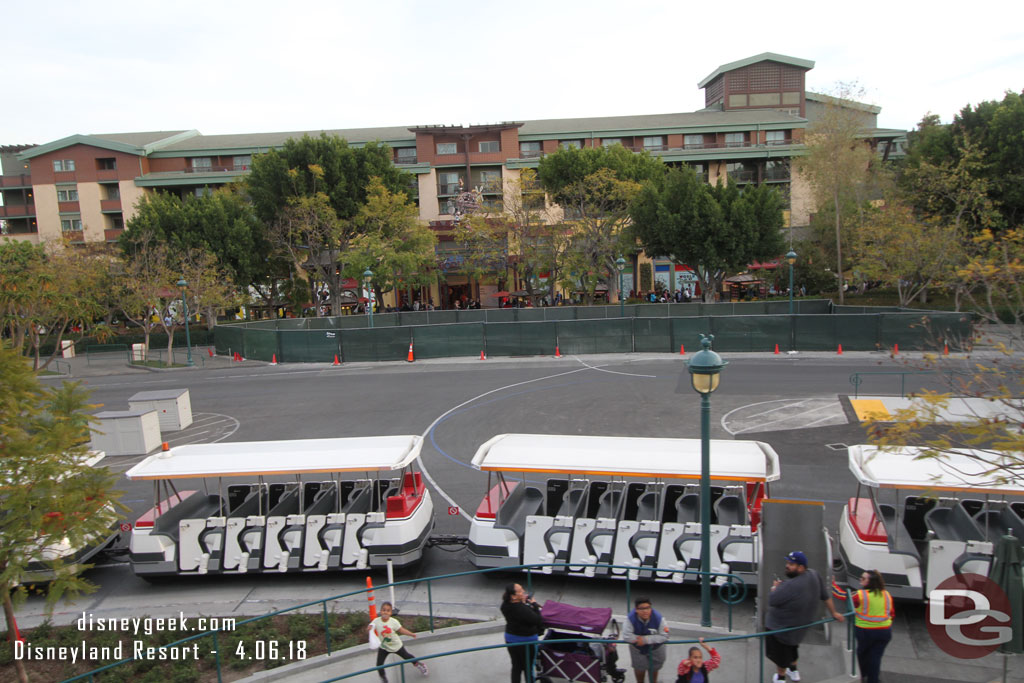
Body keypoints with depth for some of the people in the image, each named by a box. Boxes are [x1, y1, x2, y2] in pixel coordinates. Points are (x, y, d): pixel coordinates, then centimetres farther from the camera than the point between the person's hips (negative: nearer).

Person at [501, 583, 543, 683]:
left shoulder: (505, 606, -10)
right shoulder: (522, 609, -34)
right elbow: (537, 620, -24)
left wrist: (523, 602, -5)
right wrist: (534, 604, -15)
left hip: (510, 638, 7)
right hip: (526, 641, -7)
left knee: (516, 666, 22)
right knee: (528, 667, 15)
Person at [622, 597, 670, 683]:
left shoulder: (658, 618, -33)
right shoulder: (631, 619, -34)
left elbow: (664, 636, -27)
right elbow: (626, 636, -30)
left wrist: (646, 639, -31)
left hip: (655, 646, 1)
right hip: (637, 647, 0)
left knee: (654, 667, 23)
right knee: (639, 667, 16)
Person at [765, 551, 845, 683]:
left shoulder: (791, 586, -37)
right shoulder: (814, 575, -12)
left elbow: (772, 601, -29)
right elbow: (826, 595, 2)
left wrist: (775, 587, -10)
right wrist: (834, 613, 16)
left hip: (781, 627, -8)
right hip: (802, 623, 8)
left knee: (780, 652, 15)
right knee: (792, 647, 32)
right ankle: (793, 670, 50)